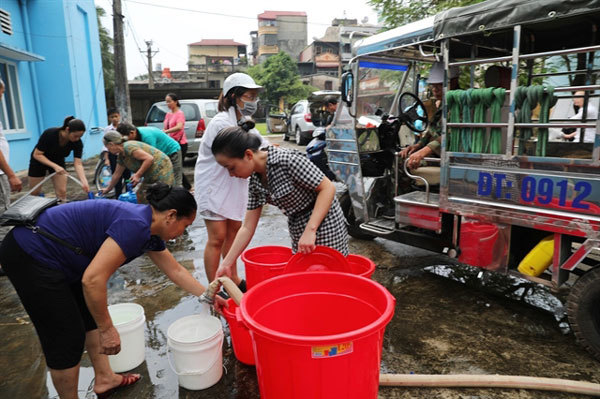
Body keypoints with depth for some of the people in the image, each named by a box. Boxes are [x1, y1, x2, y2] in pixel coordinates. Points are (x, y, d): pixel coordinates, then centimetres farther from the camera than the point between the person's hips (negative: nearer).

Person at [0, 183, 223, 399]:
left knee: (91, 315, 17)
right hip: (30, 256, -10)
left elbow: (175, 271, 15)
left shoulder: (150, 230, 4)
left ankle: (104, 378, 31)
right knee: (67, 337, -1)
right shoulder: (135, 225, -27)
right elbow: (92, 280, -32)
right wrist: (107, 329, -20)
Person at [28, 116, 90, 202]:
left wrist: (84, 181, -43)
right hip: (39, 160, -2)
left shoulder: (77, 143, -25)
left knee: (62, 192, -9)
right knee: (34, 193, 4)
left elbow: (78, 164, -28)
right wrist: (55, 166, -38)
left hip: (58, 161, 2)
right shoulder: (49, 134, -33)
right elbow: (37, 155, -25)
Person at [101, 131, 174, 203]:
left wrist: (138, 175, -22)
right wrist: (108, 189, 33)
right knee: (140, 195, 7)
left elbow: (149, 158, -26)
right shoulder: (121, 156, 12)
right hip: (150, 175, 10)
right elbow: (117, 174, 25)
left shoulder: (128, 147, -18)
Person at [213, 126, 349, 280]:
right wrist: (227, 263, 2)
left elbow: (328, 188, -21)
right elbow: (247, 228, 4)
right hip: (298, 231, 7)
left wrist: (310, 230, -27)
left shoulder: (287, 160, -24)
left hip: (324, 225, -7)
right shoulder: (255, 181, -1)